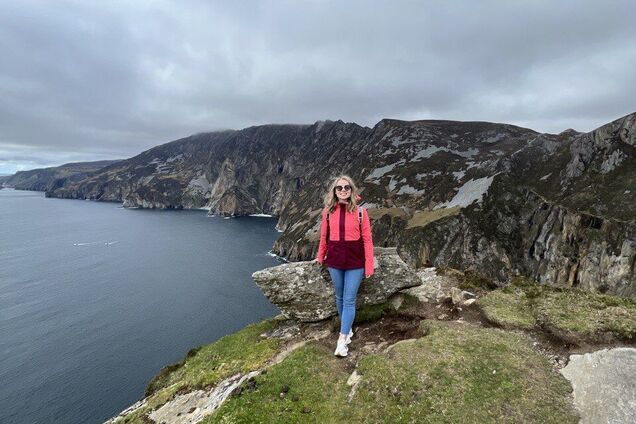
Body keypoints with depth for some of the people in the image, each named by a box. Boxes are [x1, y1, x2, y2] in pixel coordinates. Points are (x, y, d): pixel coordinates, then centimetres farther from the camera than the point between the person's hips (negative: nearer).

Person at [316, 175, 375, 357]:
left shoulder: (360, 211, -8)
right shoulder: (328, 211, -1)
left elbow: (367, 239, -6)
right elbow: (324, 236, 8)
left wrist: (369, 265, -8)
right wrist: (320, 257, 17)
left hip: (355, 262, -3)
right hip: (334, 261, 3)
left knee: (349, 300, 0)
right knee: (340, 298, 16)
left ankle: (342, 341, 8)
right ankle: (347, 330, 36)